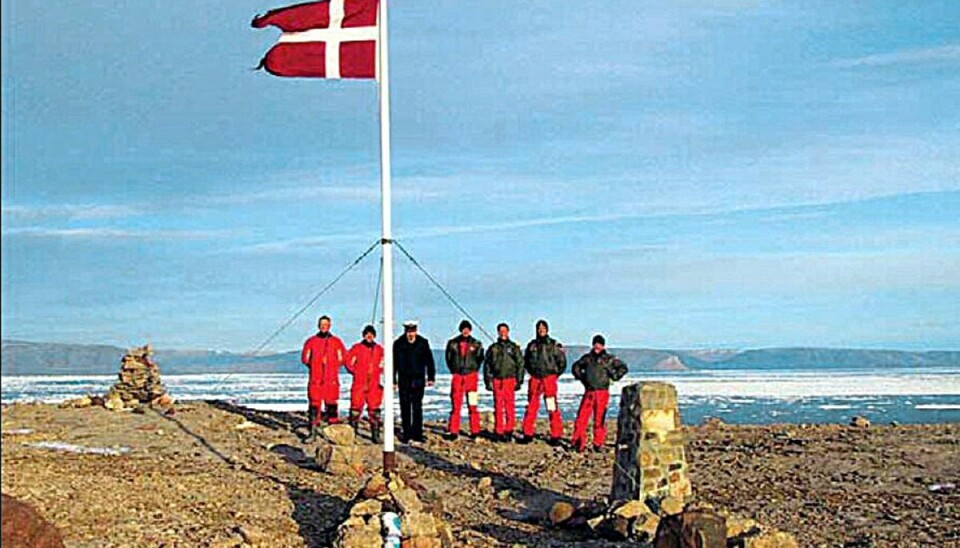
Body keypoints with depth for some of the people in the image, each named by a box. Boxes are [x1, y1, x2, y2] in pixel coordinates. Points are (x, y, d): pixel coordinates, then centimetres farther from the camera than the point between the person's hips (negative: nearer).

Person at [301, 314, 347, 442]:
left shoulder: (336, 341, 6)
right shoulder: (311, 341, 7)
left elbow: (343, 357, 9)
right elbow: (305, 358, 12)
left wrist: (331, 363, 0)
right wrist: (316, 365, 3)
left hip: (331, 379, 0)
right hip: (315, 379, 0)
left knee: (331, 403, 0)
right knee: (314, 405, -3)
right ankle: (313, 432, 1)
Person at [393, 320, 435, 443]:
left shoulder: (423, 343, 2)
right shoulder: (398, 344, 0)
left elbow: (429, 361, 9)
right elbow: (393, 364, 3)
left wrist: (431, 377, 6)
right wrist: (393, 381, 0)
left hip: (418, 380, 0)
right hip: (404, 380, 0)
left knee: (417, 407, 4)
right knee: (405, 408, 3)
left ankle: (417, 433, 9)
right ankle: (406, 434, 9)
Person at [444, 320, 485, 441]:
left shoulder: (476, 344, 4)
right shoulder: (452, 343, 6)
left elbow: (480, 359, 11)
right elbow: (448, 358, 13)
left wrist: (474, 370, 4)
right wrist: (453, 370, 7)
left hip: (471, 376, -1)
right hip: (457, 376, 1)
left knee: (473, 405, -1)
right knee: (455, 405, 0)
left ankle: (475, 431, 4)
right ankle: (453, 431, 3)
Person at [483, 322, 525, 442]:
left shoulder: (514, 348, 8)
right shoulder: (493, 348, 11)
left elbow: (520, 364, 7)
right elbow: (487, 365, 12)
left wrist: (519, 380, 0)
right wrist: (488, 380, 4)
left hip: (510, 380, -1)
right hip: (497, 380, 1)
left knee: (510, 406, -4)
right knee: (498, 407, 2)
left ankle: (509, 431, 2)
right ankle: (499, 432, 6)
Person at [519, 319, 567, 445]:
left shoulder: (554, 345, 1)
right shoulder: (532, 345, 11)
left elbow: (562, 362, 5)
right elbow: (526, 361, 23)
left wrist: (555, 374, 3)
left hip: (549, 379, -3)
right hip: (535, 379, 4)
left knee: (552, 408, -7)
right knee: (531, 407, 6)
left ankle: (556, 436, -3)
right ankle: (528, 434, 13)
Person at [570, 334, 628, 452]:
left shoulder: (609, 359, 2)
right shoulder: (587, 357, 11)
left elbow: (623, 368, 6)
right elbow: (576, 366, 26)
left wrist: (614, 376, -1)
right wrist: (580, 377, 14)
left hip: (602, 392, -2)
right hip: (588, 392, 3)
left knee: (599, 419, 0)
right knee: (581, 417, -4)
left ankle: (598, 444, 9)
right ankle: (578, 443, 1)